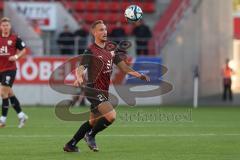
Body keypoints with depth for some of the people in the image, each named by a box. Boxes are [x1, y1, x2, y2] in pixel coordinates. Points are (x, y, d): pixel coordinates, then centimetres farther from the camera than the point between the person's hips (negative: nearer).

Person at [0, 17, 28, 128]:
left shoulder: (15, 39, -3)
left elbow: (23, 50, 5)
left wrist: (16, 56, -11)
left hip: (10, 69, -5)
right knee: (9, 93, 10)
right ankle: (21, 115, 22)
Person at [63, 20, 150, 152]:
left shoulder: (111, 50, 12)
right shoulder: (91, 51, -10)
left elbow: (123, 67, 13)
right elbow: (80, 68, -20)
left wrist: (139, 75, -2)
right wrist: (79, 78, -43)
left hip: (104, 91, 8)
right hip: (94, 90, -8)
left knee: (93, 122, 15)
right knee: (111, 116, -21)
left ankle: (70, 145, 27)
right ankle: (90, 135, 0)